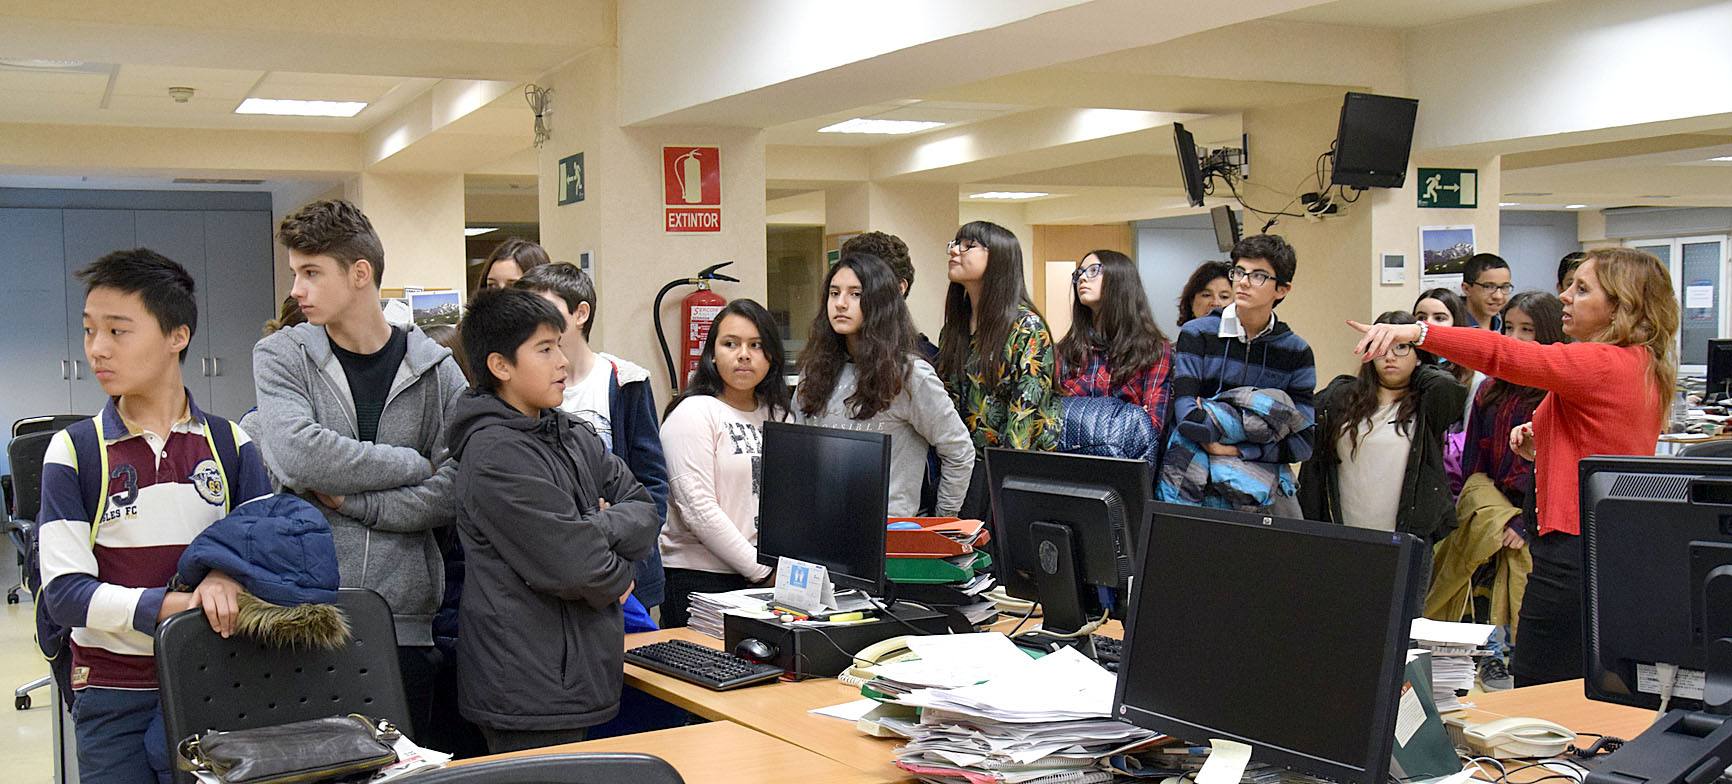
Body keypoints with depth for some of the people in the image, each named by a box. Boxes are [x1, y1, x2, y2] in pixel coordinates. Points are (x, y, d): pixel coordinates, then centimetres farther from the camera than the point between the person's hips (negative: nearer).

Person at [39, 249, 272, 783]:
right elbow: (63, 591, -9)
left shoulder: (231, 444, 3)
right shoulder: (74, 450, -2)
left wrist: (229, 576, -22)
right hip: (113, 701, -1)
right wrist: (167, 604, -24)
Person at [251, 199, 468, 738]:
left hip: (404, 624, 1)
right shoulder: (280, 356, 3)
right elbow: (298, 455, -15)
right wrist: (414, 464, -9)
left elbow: (457, 490, -6)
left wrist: (353, 501, -11)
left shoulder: (435, 369, 4)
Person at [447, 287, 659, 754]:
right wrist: (617, 578, -2)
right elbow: (570, 564, -21)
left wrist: (597, 528, -13)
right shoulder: (495, 455, -17)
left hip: (577, 675, 8)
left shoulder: (576, 436, 10)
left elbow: (646, 513, 6)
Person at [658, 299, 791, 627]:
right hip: (701, 580, -6)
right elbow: (699, 509, -16)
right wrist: (762, 571, -15)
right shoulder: (694, 414, -8)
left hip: (772, 576, 6)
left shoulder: (777, 416, 13)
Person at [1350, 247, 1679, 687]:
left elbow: (1506, 355, -28)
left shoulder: (1598, 363, -14)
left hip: (1575, 552, -10)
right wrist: (1544, 450, 13)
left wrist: (1416, 332, -37)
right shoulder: (1646, 367, 16)